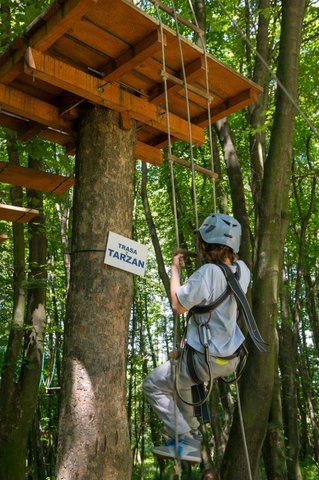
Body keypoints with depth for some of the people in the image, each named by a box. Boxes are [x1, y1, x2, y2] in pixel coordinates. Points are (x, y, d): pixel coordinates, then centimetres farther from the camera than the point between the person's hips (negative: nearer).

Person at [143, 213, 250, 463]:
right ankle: (189, 428, 38)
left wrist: (175, 269, -8)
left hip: (206, 361, -8)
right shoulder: (242, 269, -5)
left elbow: (178, 306, -17)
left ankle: (185, 441, 2)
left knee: (153, 384, 7)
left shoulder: (207, 273, -27)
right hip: (232, 359, 8)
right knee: (179, 375, 33)